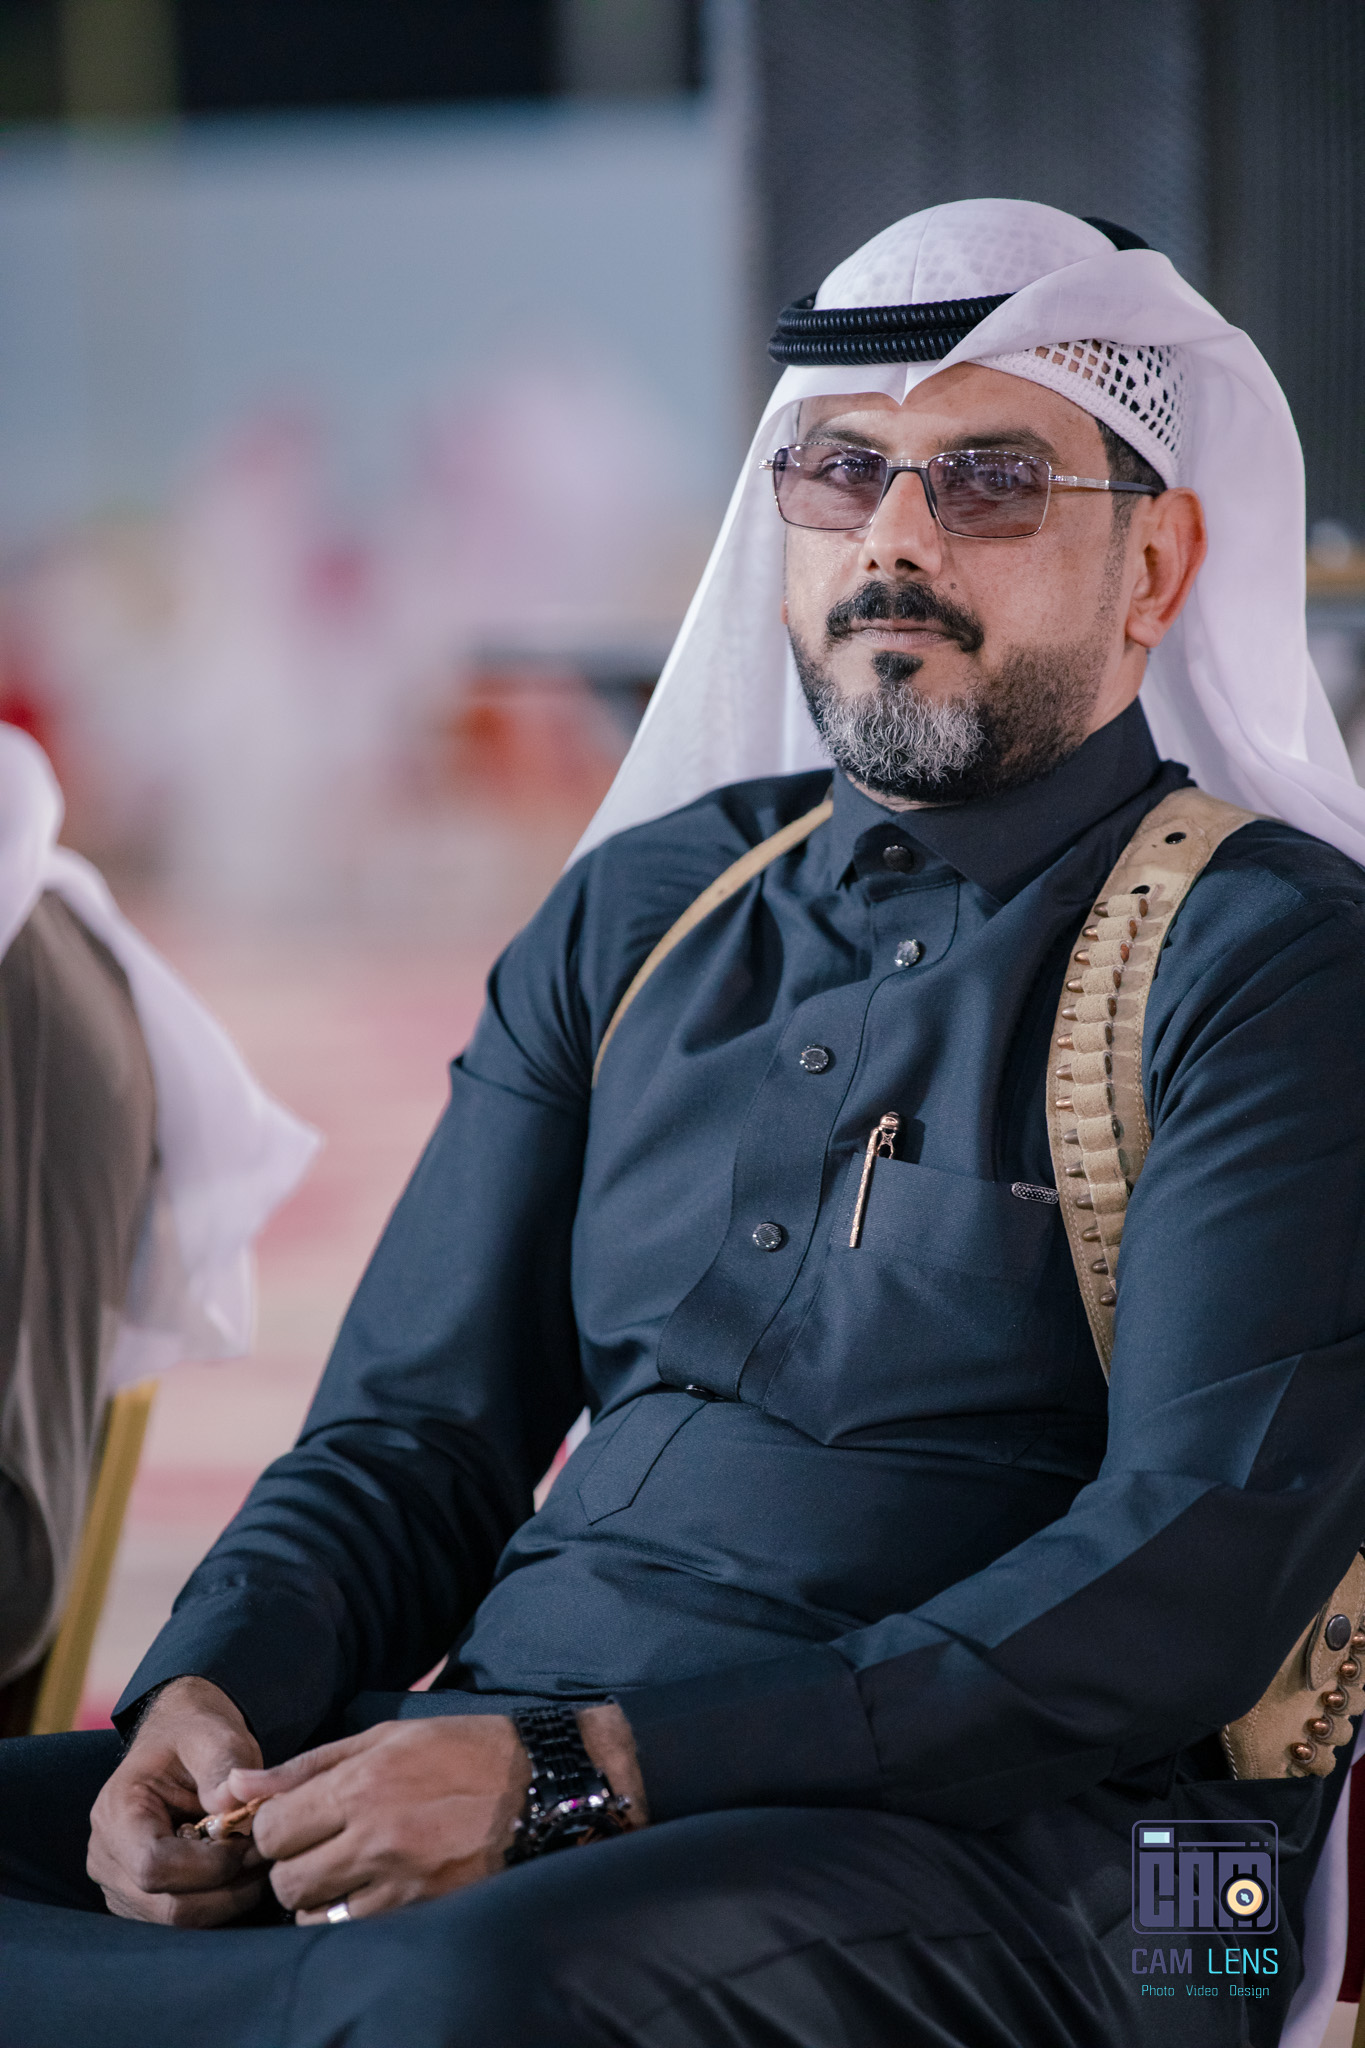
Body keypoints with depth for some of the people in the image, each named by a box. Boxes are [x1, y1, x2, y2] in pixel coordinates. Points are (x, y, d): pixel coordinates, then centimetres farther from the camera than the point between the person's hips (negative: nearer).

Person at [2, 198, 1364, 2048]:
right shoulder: (640, 913, 20)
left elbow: (1198, 1577, -11)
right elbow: (412, 1434, 20)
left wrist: (583, 1769, -18)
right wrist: (210, 1699, -4)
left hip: (1002, 1841, -5)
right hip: (489, 1767, 6)